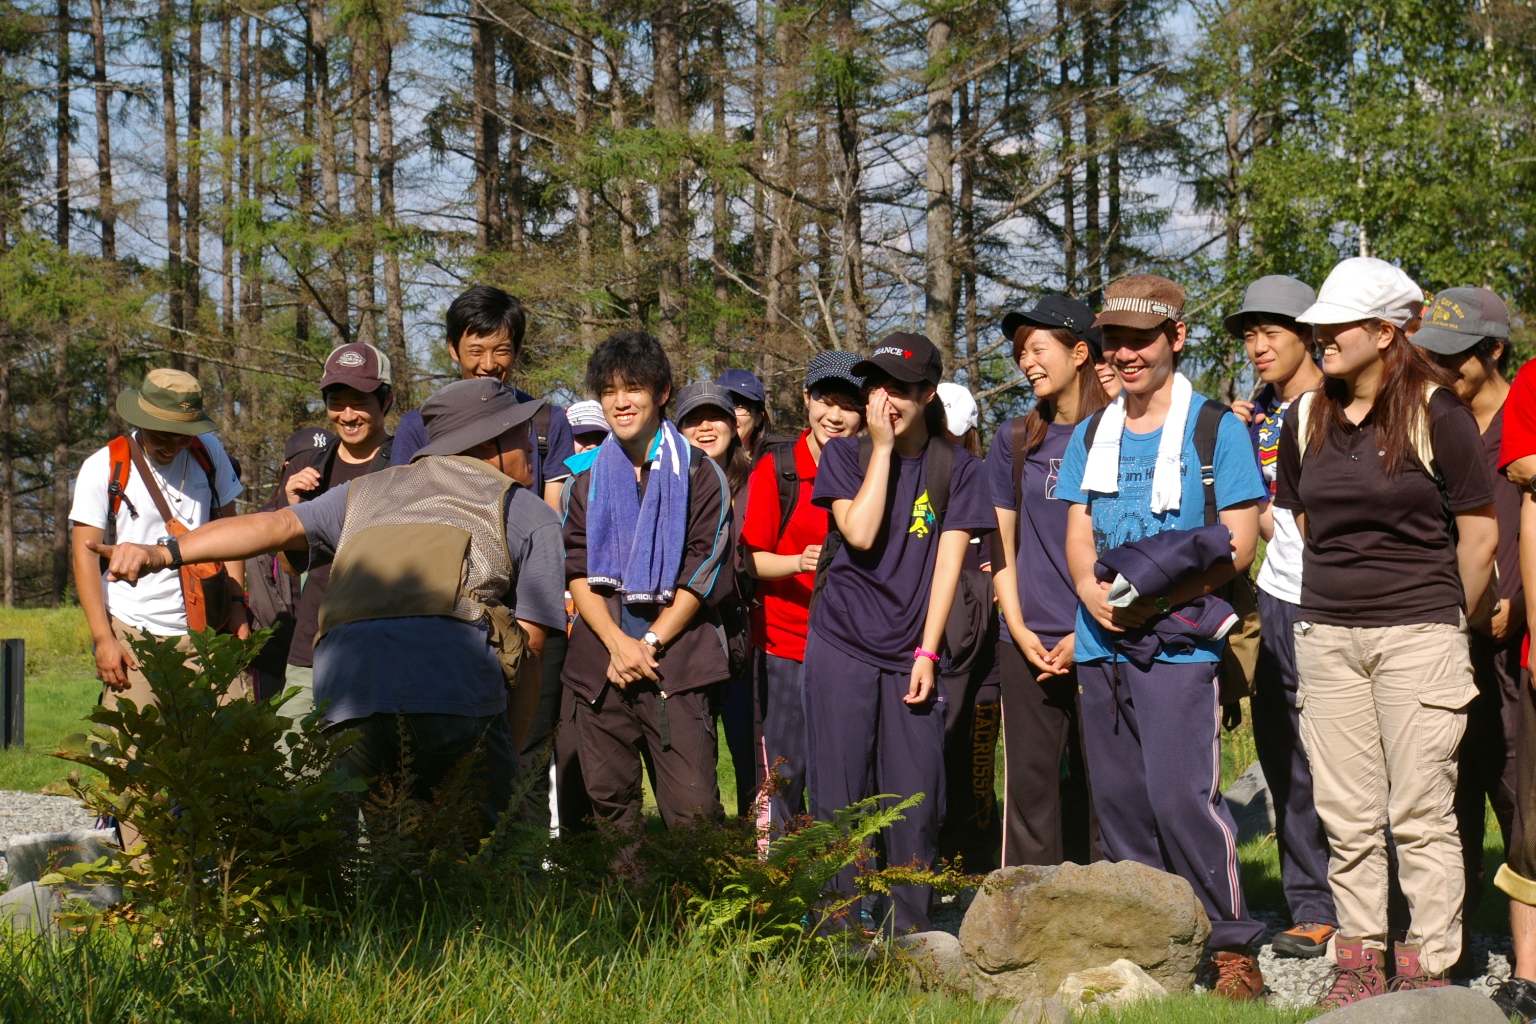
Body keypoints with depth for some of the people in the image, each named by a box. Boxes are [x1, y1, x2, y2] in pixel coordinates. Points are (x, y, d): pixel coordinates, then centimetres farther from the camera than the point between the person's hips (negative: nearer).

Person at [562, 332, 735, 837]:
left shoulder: (698, 474, 5)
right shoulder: (588, 479, 16)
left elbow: (702, 572, -1)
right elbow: (577, 571, 8)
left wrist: (649, 644, -8)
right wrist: (617, 642, -8)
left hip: (676, 664, -3)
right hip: (599, 663, 4)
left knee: (693, 808, -11)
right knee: (609, 802, 4)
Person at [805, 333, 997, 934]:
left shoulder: (956, 468, 6)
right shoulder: (846, 455, 5)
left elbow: (949, 561, 1)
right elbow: (860, 534, -12)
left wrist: (927, 652, -6)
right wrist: (882, 449, -9)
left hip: (912, 652, 0)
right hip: (841, 646, 0)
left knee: (916, 799, 0)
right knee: (838, 795, 0)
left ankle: (911, 933, 11)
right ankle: (836, 932, 7)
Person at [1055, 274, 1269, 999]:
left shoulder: (1215, 429, -1)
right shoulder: (1091, 435, 16)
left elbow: (1239, 541, -6)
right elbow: (1078, 530, 15)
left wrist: (1158, 597, -16)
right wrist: (1090, 588, -8)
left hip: (1178, 641, -6)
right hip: (1099, 644, 6)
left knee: (1181, 795, -14)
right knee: (1119, 800, 8)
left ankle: (1234, 947, -3)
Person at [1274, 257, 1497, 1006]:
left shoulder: (1436, 412, -7)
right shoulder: (1307, 418, 8)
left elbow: (1480, 531, -3)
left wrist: (1450, 621, 5)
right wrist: (1333, 594, 15)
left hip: (1418, 633, -5)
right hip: (1326, 636, 5)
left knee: (1421, 812, -2)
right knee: (1346, 813, 6)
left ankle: (1426, 970, 5)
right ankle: (1358, 958, 16)